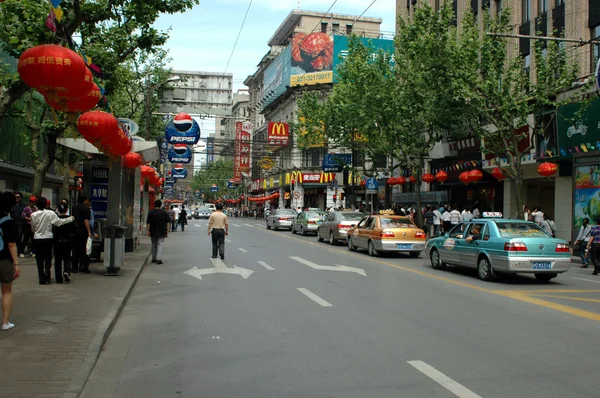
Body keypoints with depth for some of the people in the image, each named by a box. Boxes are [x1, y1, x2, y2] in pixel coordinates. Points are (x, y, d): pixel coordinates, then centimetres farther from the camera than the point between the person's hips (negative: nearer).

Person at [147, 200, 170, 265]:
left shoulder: (150, 212, -4)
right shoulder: (164, 212, -2)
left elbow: (148, 222, -7)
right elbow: (168, 222, -1)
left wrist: (148, 230, -3)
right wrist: (167, 231, 5)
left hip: (153, 232, 1)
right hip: (162, 232, -1)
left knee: (154, 245, 14)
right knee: (160, 245, -3)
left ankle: (154, 258, 22)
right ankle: (159, 259, -16)